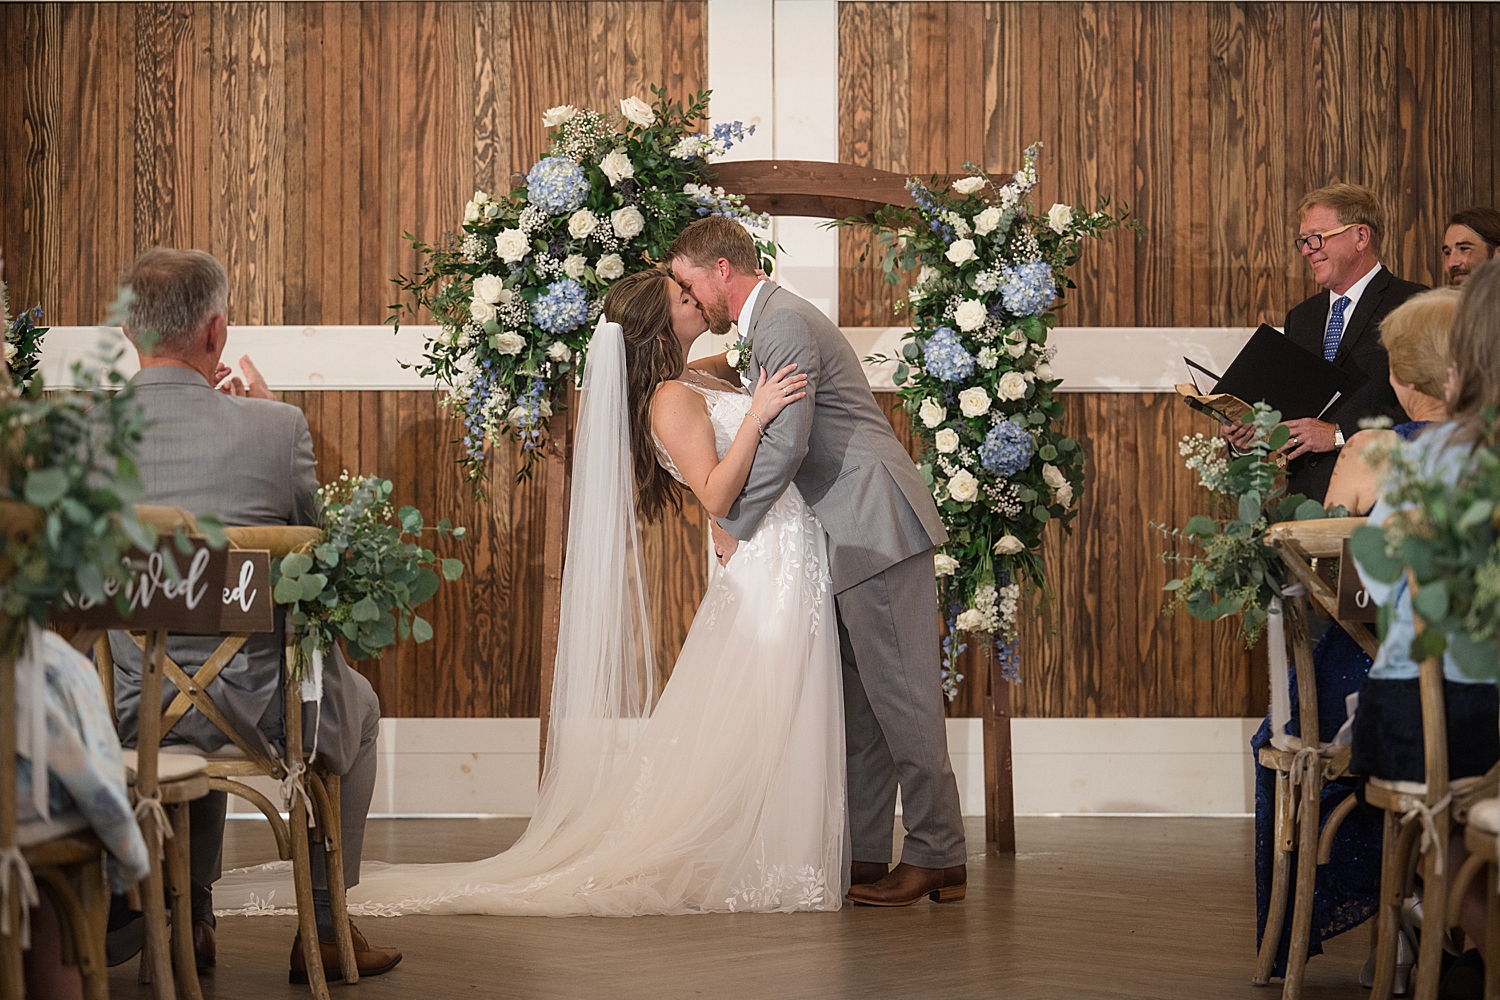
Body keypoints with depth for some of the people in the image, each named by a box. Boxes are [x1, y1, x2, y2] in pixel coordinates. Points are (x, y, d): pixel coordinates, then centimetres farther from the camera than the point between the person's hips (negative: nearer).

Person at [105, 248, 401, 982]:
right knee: (358, 705, 33)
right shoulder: (275, 428, -16)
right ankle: (322, 931, 34)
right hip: (259, 707, -3)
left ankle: (189, 918, 44)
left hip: (132, 711, 3)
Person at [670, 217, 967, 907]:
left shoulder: (785, 322, -13)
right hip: (853, 537, 11)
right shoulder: (768, 323, 20)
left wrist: (735, 528, -10)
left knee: (898, 694, -8)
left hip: (877, 527, -11)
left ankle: (938, 857, -3)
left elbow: (787, 445, -20)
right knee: (858, 701, 10)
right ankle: (865, 857, 13)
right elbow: (779, 438, 24)